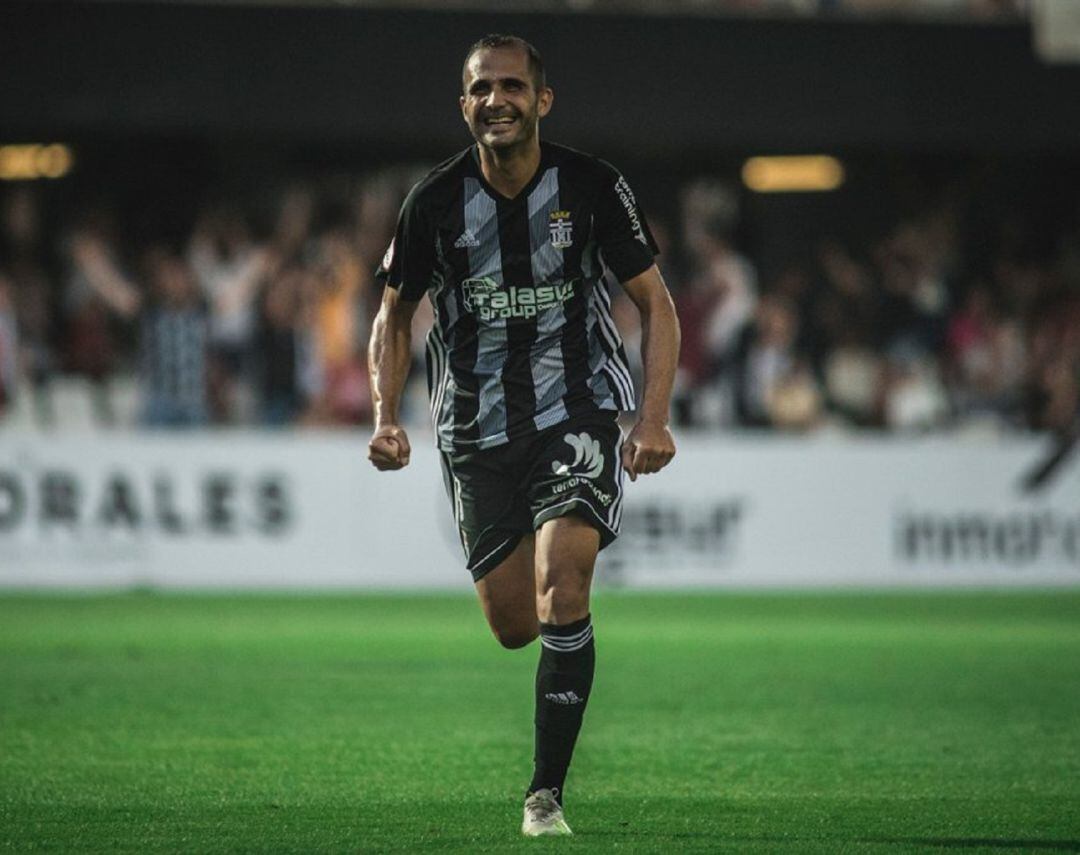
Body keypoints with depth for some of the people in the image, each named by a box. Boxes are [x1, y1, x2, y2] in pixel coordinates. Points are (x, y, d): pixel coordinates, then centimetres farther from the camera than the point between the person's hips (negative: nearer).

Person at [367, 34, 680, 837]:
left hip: (580, 411, -2)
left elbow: (655, 301, 0)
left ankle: (547, 794, -13)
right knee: (513, 625, 3)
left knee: (561, 593, -21)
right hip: (477, 430, 2)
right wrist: (387, 417, -6)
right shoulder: (435, 201, -4)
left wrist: (655, 419, -11)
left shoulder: (593, 186, -8)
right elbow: (394, 316, 9)